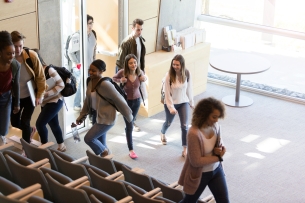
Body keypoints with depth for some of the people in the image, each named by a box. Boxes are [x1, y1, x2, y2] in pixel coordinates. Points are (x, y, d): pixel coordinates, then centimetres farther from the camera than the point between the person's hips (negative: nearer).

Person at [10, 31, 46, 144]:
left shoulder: (32, 56, -20)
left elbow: (40, 77, -11)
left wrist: (40, 95, -13)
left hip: (30, 96, -2)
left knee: (24, 122, -5)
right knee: (14, 122, 14)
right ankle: (31, 130, 46)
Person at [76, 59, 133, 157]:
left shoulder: (105, 84, -27)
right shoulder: (90, 81, -3)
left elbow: (119, 100, -19)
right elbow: (88, 100, 10)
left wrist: (129, 116, -11)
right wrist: (82, 116, 13)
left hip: (106, 118, -8)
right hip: (96, 116, 8)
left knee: (88, 138, -8)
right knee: (101, 142, 15)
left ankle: (104, 152, 19)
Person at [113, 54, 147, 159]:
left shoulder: (139, 72, -16)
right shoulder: (122, 72, -23)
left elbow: (143, 77, 8)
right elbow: (114, 78, -2)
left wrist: (144, 78, -16)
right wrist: (120, 80, -24)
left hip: (137, 100, 4)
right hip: (126, 101, -4)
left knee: (131, 122, 25)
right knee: (129, 125, -6)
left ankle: (127, 133, 57)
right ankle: (131, 150, 1)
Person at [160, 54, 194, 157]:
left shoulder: (187, 74, -13)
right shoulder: (169, 75, -22)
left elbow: (189, 89, 1)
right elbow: (167, 93, -17)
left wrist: (191, 102, 10)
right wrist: (171, 107, -19)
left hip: (183, 103, 1)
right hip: (171, 103, -1)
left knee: (184, 126, -6)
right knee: (168, 122, 22)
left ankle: (185, 149, 4)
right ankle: (162, 134, 57)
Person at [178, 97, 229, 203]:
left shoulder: (215, 126, -10)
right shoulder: (194, 133, -32)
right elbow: (196, 161, -29)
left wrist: (221, 148, -11)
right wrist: (218, 157, -20)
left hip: (216, 170, 6)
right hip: (199, 174, -6)